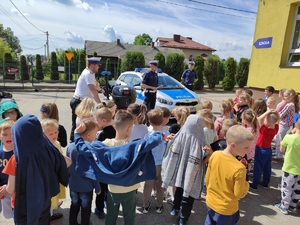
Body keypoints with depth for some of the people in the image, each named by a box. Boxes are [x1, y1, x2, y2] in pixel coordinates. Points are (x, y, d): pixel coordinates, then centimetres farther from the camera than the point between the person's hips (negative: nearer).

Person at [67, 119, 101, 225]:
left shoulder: (70, 146, -10)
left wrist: (69, 180, 17)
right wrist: (97, 187, -5)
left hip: (73, 185, 5)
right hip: (86, 187, -5)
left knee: (74, 206, 24)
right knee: (85, 209, 16)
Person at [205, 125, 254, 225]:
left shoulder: (214, 155, -15)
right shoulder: (239, 168, -31)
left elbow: (207, 179, -2)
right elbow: (239, 194, -19)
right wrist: (246, 184, -2)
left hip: (210, 203, 4)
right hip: (226, 210, -4)